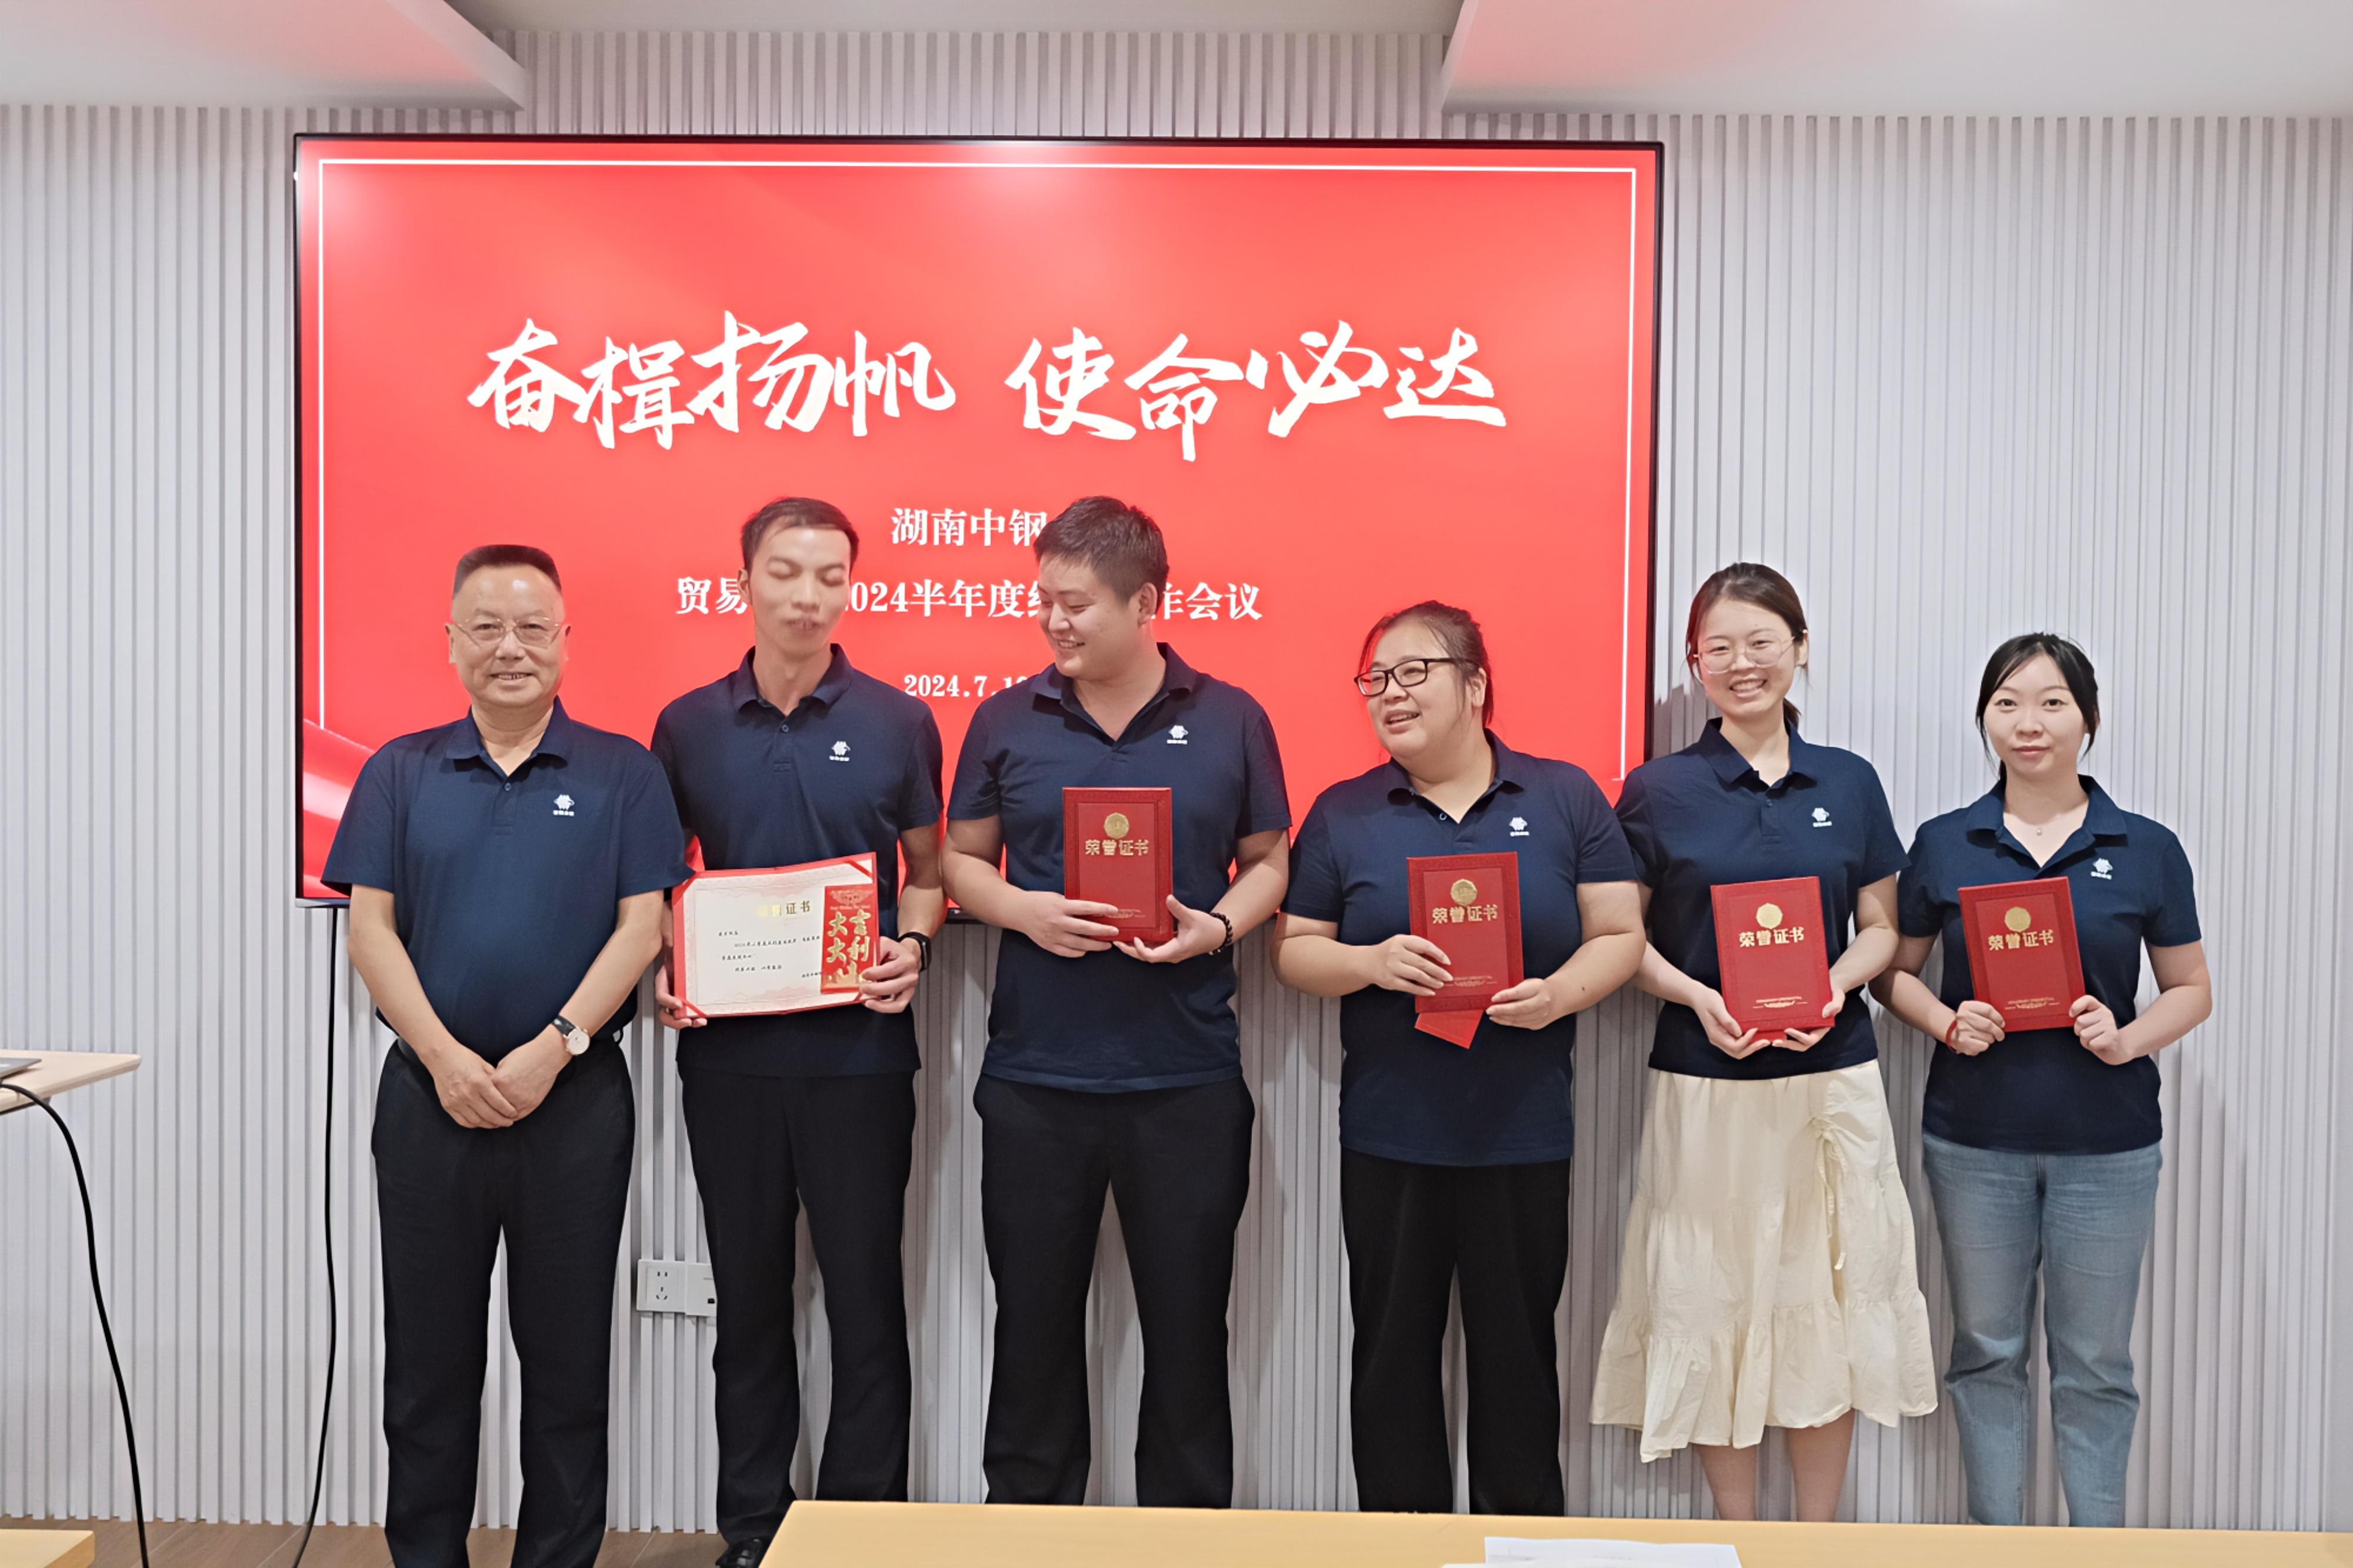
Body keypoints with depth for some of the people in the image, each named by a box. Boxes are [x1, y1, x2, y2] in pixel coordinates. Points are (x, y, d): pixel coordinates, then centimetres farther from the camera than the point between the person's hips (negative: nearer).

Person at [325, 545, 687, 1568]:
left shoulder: (622, 773, 2)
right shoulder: (399, 773, 7)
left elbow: (641, 927, -4)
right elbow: (370, 928, 1)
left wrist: (552, 1051, -14)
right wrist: (446, 1059, -11)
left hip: (576, 1100, -1)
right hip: (429, 1097, 2)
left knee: (568, 1357, 8)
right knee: (428, 1356, 11)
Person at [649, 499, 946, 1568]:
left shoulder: (896, 722, 0)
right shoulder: (686, 727, 5)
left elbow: (926, 870, 7)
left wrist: (913, 949, -11)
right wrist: (661, 975, -5)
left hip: (859, 1050, -2)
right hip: (727, 1051, 2)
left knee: (865, 1294, 6)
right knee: (747, 1295, 13)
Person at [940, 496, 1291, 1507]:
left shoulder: (1229, 721, 2)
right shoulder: (1007, 721, 4)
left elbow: (1269, 860, 8)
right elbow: (961, 859, 9)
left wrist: (1216, 928, -12)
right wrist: (1023, 911, -11)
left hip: (1189, 1076, -1)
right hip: (1035, 1074, 1)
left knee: (1187, 1320, 9)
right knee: (1034, 1318, 13)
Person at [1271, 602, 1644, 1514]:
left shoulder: (1565, 798, 4)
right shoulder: (1341, 814, 6)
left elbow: (1619, 935, 2)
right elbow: (1294, 950, 6)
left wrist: (1558, 994, -17)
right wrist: (1371, 963, -14)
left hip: (1524, 1132, -1)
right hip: (1388, 1132, 1)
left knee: (1519, 1351, 9)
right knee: (1393, 1348, 9)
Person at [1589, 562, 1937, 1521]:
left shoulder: (1849, 783, 6)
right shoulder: (1658, 789, -1)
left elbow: (1879, 929, 10)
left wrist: (1836, 986, -10)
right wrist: (1698, 997, -15)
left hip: (1833, 1076, 2)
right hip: (1705, 1081, -2)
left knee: (1830, 1301, 7)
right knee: (1716, 1301, 6)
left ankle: (1819, 1535, 24)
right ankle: (1736, 1538, 23)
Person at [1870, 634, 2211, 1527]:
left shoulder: (2146, 850, 1)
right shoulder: (1943, 845, 2)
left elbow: (2191, 990, 6)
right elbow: (1892, 971, 7)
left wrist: (2128, 1040, -13)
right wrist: (1947, 1022, -12)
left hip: (2106, 1142, -1)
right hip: (1975, 1139, 1)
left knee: (2095, 1360, 8)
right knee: (1987, 1351, 11)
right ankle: (1997, 1538, 25)